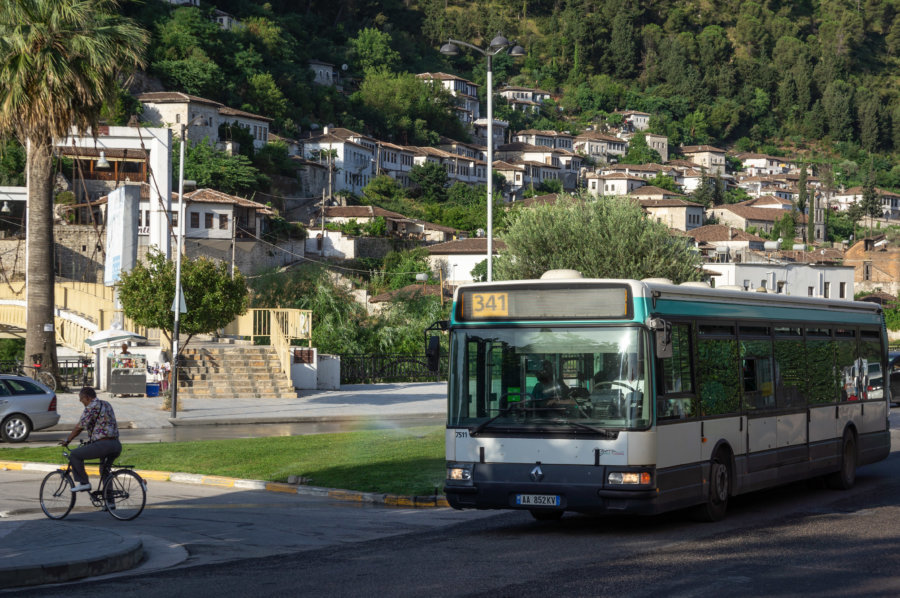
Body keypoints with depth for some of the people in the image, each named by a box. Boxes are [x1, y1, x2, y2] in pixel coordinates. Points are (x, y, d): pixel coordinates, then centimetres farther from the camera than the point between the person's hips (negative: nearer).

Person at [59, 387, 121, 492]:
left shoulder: (91, 407, -5)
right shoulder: (106, 405, 22)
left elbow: (79, 427, -5)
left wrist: (67, 440, 7)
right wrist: (90, 440, 37)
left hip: (103, 445, -9)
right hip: (117, 446, 9)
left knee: (74, 455, 1)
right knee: (105, 470, 28)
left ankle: (83, 482, -1)